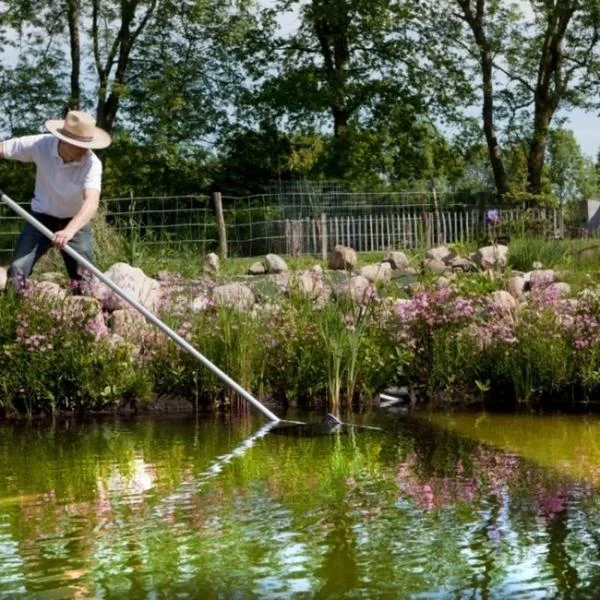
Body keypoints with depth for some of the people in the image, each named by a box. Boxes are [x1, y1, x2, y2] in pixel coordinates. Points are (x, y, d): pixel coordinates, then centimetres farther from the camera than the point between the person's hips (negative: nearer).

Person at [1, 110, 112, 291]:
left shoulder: (92, 163, -30)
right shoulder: (41, 144, -24)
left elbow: (92, 201, -44)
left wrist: (70, 230, -61)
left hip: (75, 221, -1)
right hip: (42, 217, 1)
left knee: (84, 278, -7)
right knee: (16, 270, -11)